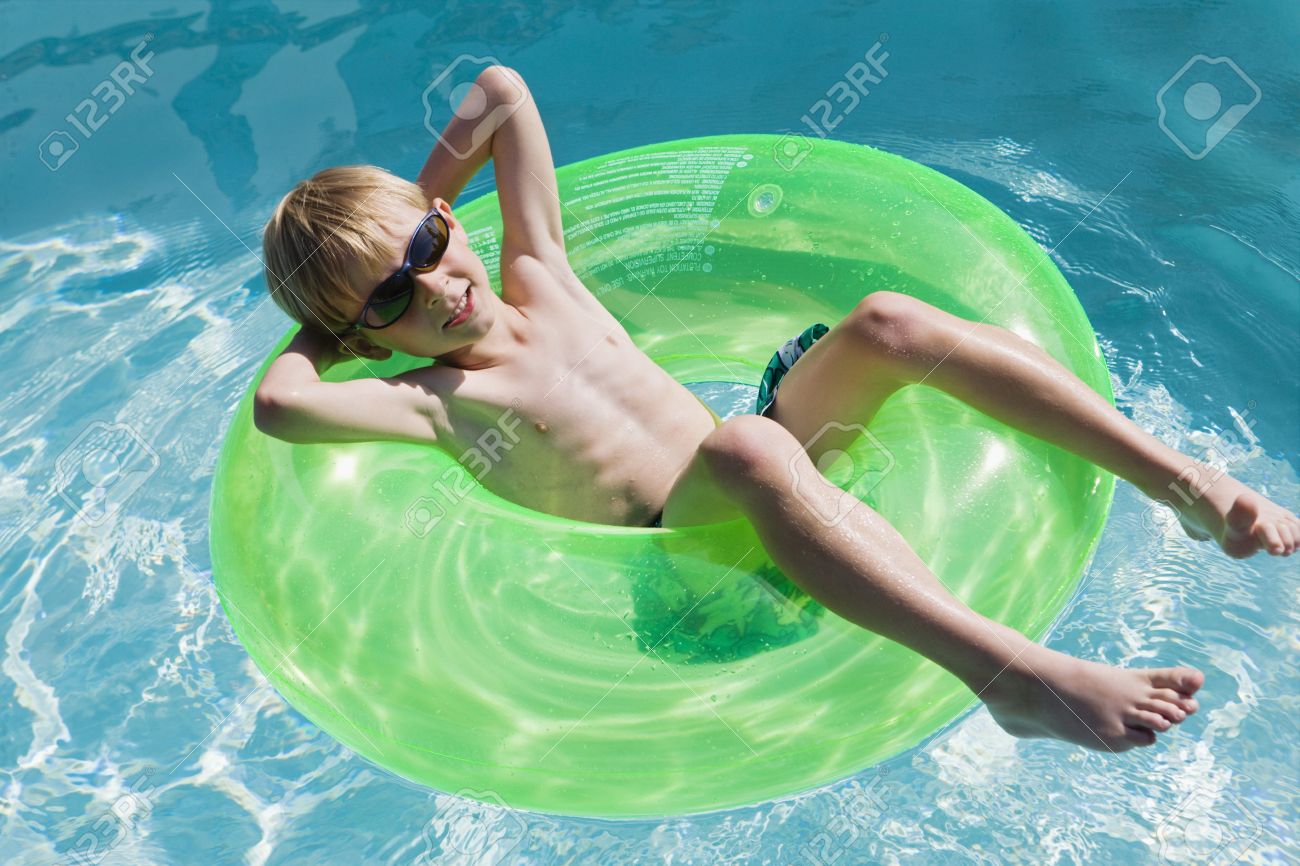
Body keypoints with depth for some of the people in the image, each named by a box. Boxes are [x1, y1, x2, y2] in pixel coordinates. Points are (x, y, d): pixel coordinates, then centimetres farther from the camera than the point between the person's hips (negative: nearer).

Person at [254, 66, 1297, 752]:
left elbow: (502, 89, 20)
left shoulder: (534, 275, 12)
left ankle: (1196, 487, -16)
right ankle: (1016, 676, -46)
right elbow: (279, 406, -22)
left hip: (750, 491, 7)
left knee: (887, 320, -17)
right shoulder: (435, 402, -4)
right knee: (747, 447, -41)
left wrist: (414, 209, 23)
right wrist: (323, 331, -2)